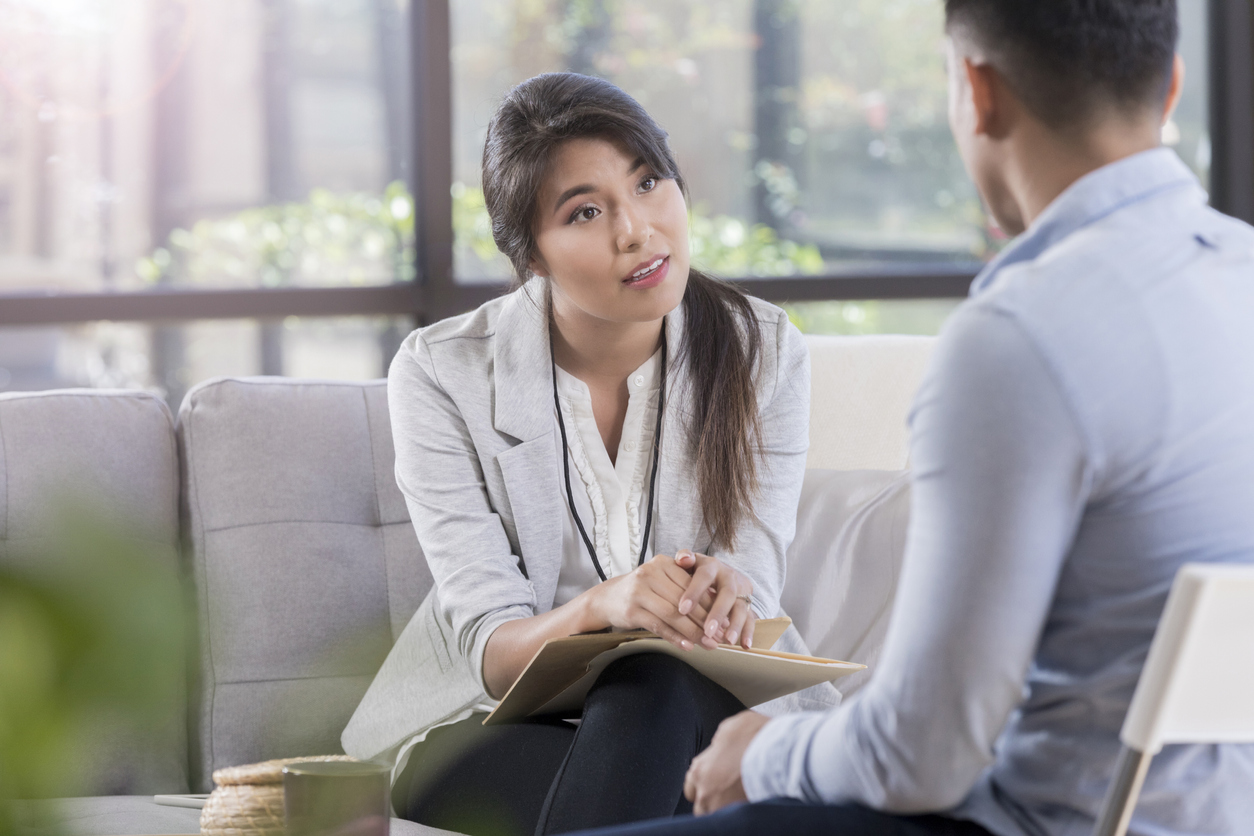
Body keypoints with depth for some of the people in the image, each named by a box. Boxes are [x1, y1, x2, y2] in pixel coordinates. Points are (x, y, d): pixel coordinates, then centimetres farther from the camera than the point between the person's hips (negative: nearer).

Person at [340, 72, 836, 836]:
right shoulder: (442, 375, -11)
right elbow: (490, 652, -15)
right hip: (492, 726, -3)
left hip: (704, 704, 3)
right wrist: (601, 608, -38)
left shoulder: (763, 351, -6)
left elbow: (752, 624, -9)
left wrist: (730, 601, -36)